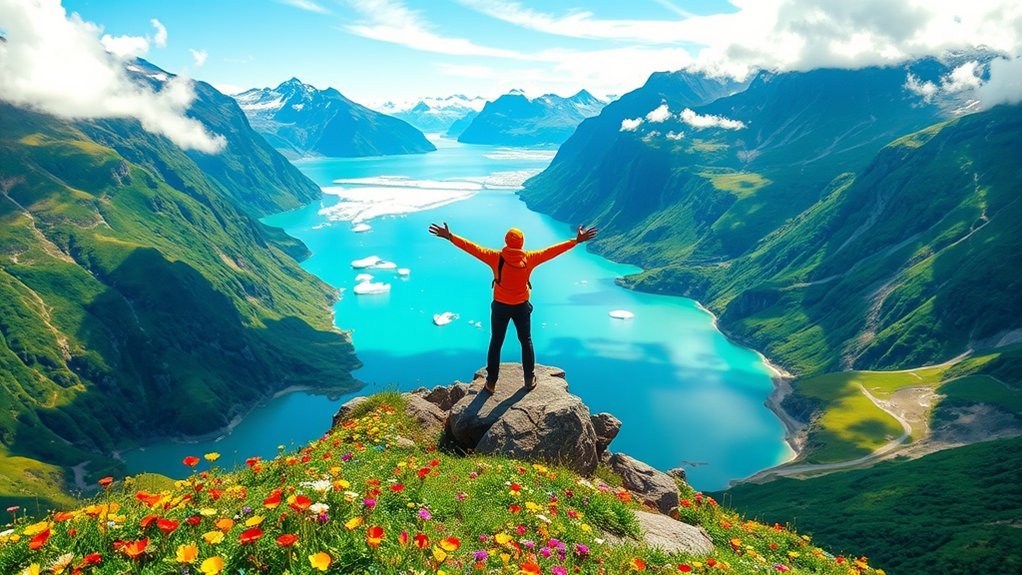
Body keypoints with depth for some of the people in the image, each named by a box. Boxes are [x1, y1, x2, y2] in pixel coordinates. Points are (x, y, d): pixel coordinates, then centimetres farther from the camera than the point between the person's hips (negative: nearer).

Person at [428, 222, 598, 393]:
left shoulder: (496, 257, -18)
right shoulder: (530, 258, -15)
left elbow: (473, 248, -17)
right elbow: (552, 250, -10)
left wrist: (450, 237, -12)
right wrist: (576, 241, -3)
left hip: (500, 306, -1)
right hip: (521, 306, 1)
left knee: (496, 343, 13)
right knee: (526, 342, 18)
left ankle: (491, 381, 19)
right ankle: (530, 379, 27)